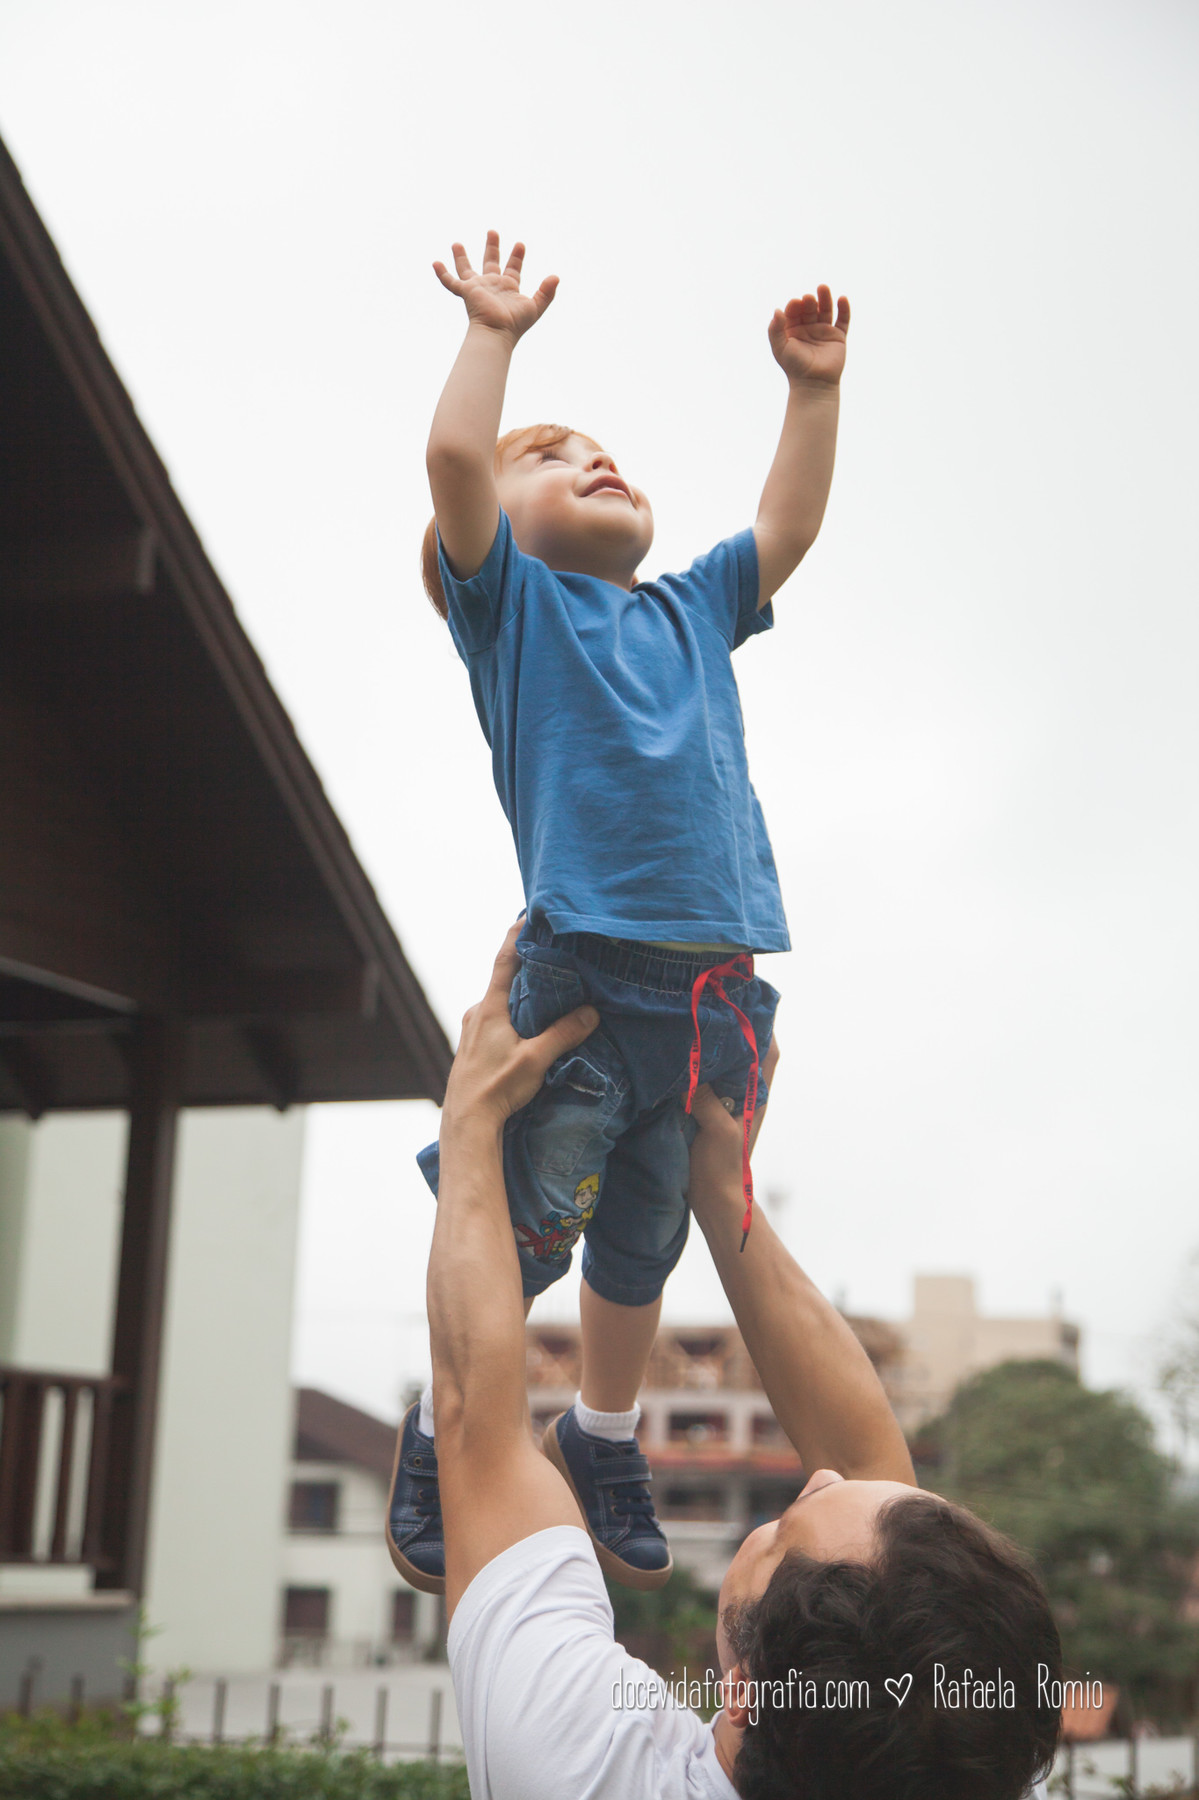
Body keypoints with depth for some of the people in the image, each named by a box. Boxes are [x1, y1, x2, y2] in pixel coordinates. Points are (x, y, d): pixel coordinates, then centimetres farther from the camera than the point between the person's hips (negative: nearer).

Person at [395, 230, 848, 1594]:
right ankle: (446, 1435, 20)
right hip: (581, 975, -5)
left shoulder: (691, 611, 22)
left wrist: (812, 388, 23)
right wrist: (495, 332, 2)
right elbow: (455, 458, -6)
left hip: (716, 988, 5)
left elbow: (788, 526, 24)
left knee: (645, 1240, 16)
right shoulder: (513, 600, 7)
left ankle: (603, 1440, 35)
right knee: (526, 1229, -2)